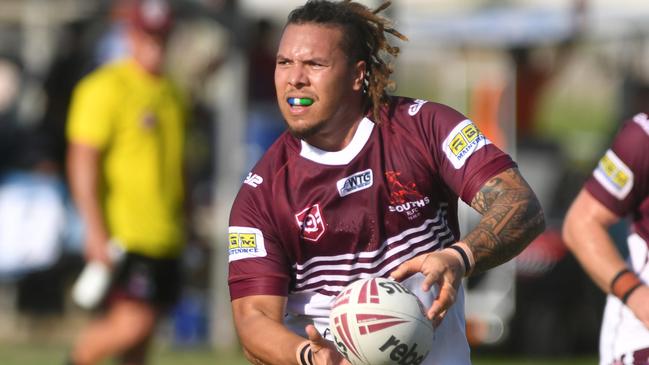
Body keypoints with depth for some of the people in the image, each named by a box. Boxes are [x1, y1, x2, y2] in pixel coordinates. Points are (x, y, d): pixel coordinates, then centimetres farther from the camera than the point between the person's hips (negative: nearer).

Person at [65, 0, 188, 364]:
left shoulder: (174, 94, 15)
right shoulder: (105, 89, -9)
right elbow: (82, 162, -13)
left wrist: (182, 223, 21)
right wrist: (96, 232, -19)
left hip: (165, 238, 7)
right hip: (123, 236, -7)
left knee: (141, 335, 6)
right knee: (131, 326, -17)